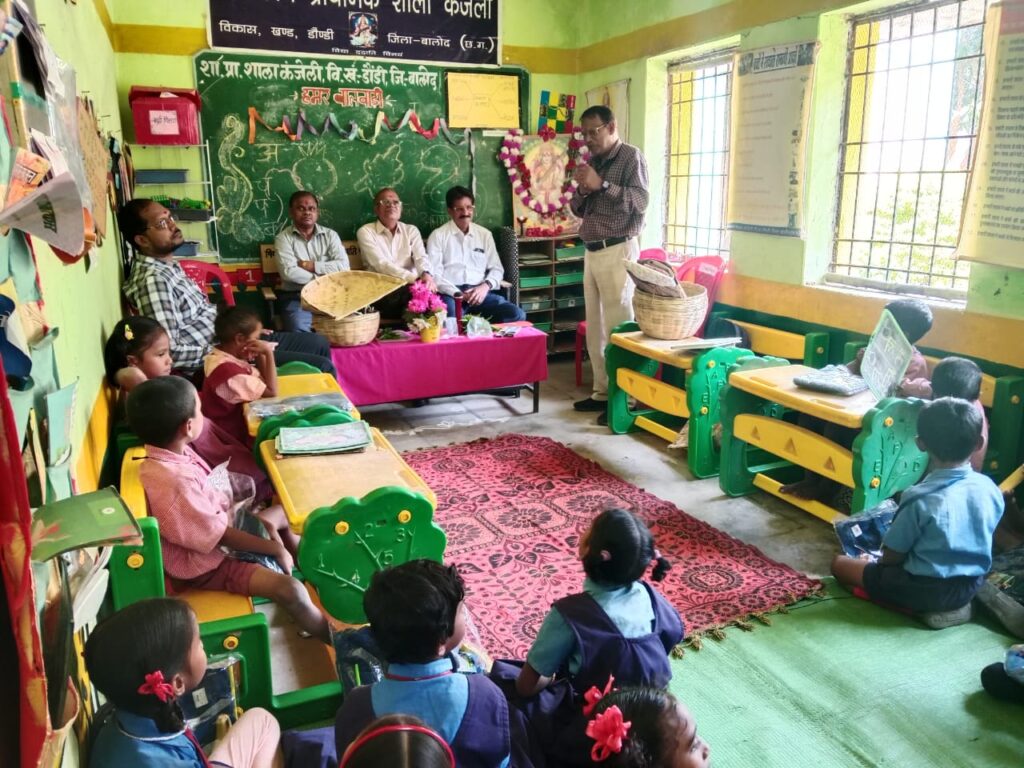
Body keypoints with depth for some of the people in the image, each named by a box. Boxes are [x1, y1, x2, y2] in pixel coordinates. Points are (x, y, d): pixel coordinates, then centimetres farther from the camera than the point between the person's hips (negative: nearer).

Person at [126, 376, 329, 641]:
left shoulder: (175, 453, -6)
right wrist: (275, 548, -16)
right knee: (289, 590, -22)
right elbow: (221, 535, -27)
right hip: (203, 563, -10)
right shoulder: (177, 482, -36)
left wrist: (261, 520, -1)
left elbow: (218, 493, 5)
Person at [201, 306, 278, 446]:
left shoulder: (225, 358, 4)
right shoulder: (227, 369, -26)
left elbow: (263, 381, 10)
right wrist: (269, 353, -22)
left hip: (239, 422, 9)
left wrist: (260, 355, -4)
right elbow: (271, 392, -23)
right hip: (236, 435, -9)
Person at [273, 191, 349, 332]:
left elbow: (343, 266, -4)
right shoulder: (283, 238, 3)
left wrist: (311, 266, -8)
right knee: (299, 330, -31)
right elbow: (289, 272, -12)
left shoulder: (330, 235, 10)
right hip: (296, 297, -2)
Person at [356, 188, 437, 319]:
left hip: (410, 287, 3)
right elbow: (381, 264, -9)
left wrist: (426, 274, -26)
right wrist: (414, 278, -22)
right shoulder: (366, 231, 5)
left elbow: (421, 257, 0)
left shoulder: (411, 230, 17)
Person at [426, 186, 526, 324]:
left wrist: (486, 286, -7)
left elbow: (496, 268, 16)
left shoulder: (485, 234, 18)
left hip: (479, 291, 4)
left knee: (517, 315, -20)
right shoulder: (438, 235, 7)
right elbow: (434, 273, -1)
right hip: (450, 293, -4)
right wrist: (458, 294, -15)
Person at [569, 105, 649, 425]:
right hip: (592, 252, 8)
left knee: (617, 325, -9)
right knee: (595, 327, 8)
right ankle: (602, 392, 15)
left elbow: (640, 201, -15)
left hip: (617, 251, -8)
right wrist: (583, 189, -2)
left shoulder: (631, 156, -3)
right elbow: (578, 209, 19)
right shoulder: (594, 162, 19)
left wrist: (601, 185, -19)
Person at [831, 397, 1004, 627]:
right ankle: (951, 605, 15)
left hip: (924, 590, -7)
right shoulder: (990, 489, -9)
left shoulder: (920, 499, -25)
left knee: (839, 563, 6)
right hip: (969, 587, 7)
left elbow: (891, 557, -16)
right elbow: (978, 543, 7)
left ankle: (920, 607, 0)